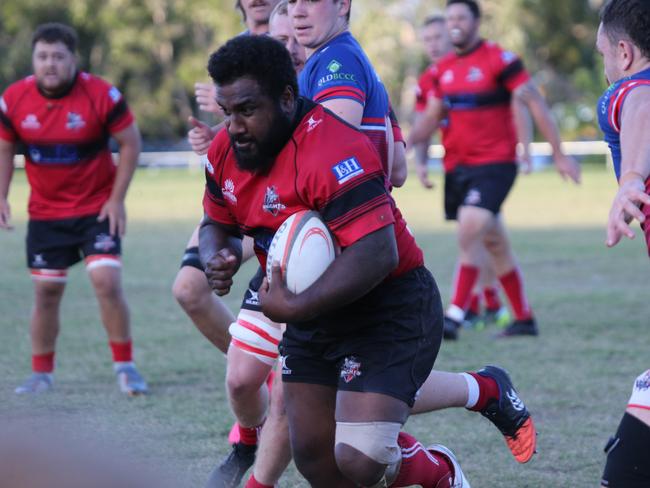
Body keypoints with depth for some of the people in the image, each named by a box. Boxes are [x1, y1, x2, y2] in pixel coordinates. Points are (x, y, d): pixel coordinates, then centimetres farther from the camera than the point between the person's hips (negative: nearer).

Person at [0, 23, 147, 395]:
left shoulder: (102, 95, -17)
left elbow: (131, 143, -7)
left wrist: (117, 199, -10)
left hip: (97, 207, -3)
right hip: (45, 212, 3)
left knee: (107, 281, -15)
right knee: (46, 292, 6)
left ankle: (126, 367, -2)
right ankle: (42, 374, 20)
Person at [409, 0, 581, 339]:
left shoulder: (499, 60, -10)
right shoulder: (443, 69, 10)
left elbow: (535, 104, -8)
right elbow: (431, 119, 16)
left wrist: (559, 154, -8)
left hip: (494, 164, -7)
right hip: (459, 168, 7)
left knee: (468, 234, -21)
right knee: (495, 244, 13)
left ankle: (454, 317, -21)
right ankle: (524, 319, 23)